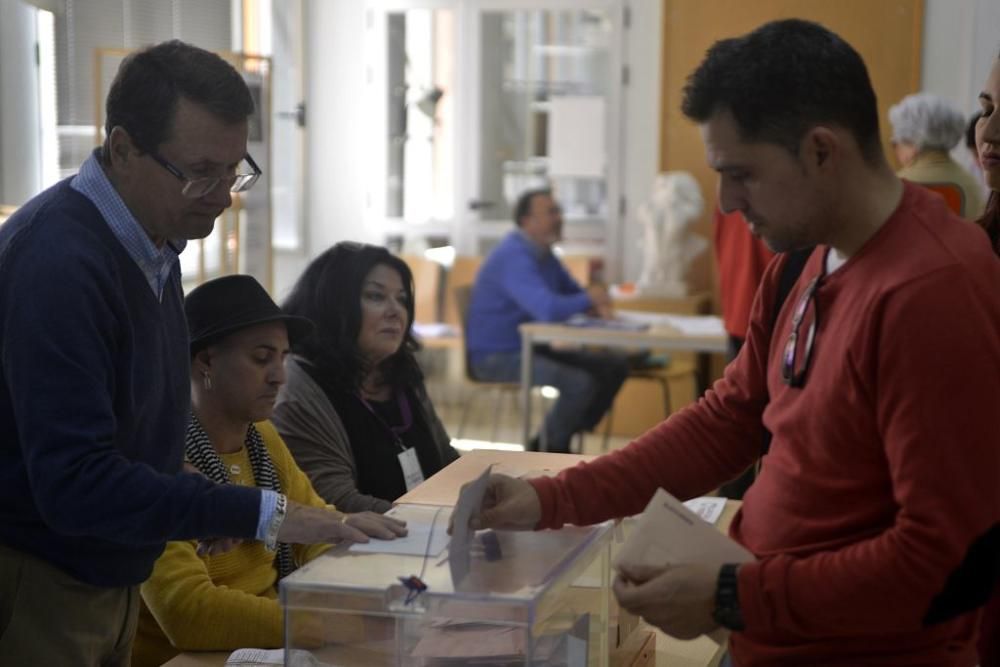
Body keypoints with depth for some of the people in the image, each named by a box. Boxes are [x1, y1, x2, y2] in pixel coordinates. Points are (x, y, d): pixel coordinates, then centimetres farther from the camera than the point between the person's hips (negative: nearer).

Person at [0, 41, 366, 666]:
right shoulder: (57, 261, -25)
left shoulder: (155, 241, 2)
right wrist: (261, 515, -30)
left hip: (109, 582, 8)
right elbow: (74, 483, -29)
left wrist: (201, 507, -1)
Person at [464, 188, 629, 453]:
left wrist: (594, 305, -5)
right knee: (580, 382, -28)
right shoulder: (514, 257, -22)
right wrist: (588, 299, -16)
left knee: (615, 366, 3)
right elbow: (549, 309, -35)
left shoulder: (544, 254, 9)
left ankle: (557, 441, 9)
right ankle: (549, 448, -1)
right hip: (498, 356, -10)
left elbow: (573, 294, 20)